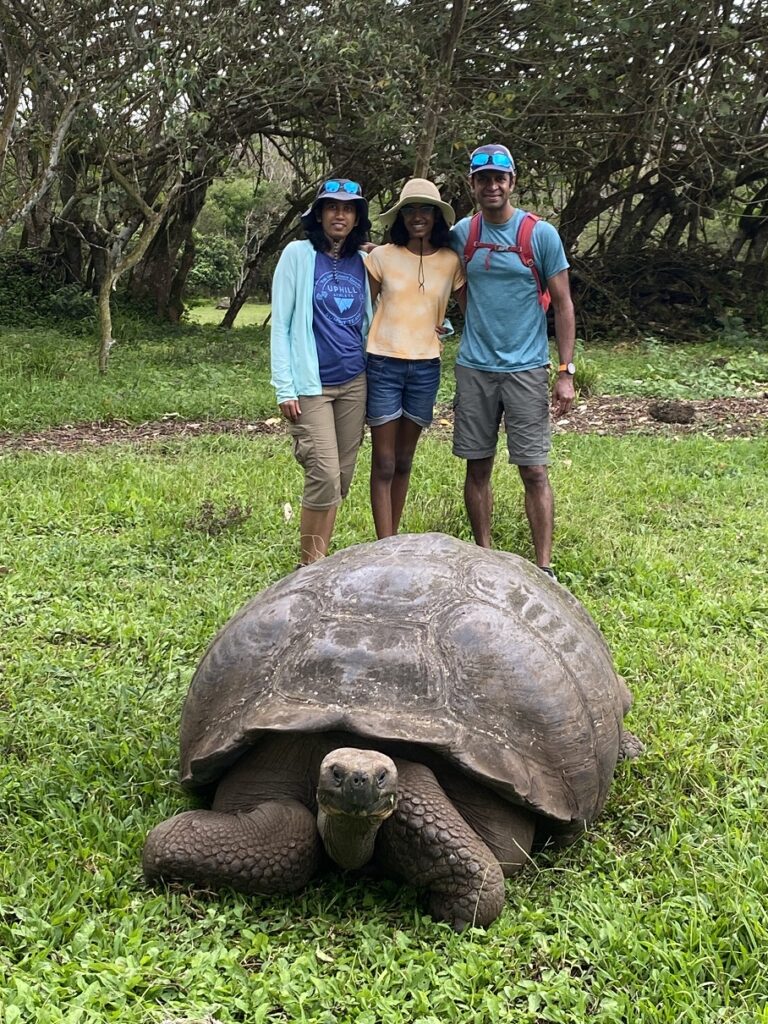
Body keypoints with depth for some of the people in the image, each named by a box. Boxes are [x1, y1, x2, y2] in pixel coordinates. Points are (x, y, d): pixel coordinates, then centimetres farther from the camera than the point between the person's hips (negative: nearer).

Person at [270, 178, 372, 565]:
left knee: (342, 477, 5)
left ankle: (319, 560, 16)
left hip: (354, 382, 5)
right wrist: (285, 388, -10)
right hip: (311, 384, -5)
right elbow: (280, 324, -4)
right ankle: (310, 567, 0)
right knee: (324, 475, -13)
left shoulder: (361, 262, 10)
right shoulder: (298, 254, -2)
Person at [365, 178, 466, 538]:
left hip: (426, 367, 3)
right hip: (384, 364, -2)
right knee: (384, 464, -2)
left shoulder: (451, 262, 3)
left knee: (404, 461, 12)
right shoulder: (381, 257, -3)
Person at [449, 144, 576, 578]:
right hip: (474, 368, 4)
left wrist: (566, 372, -8)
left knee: (534, 470, -4)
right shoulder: (462, 233, 6)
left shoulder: (541, 234, -4)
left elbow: (563, 305, -3)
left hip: (526, 368, -3)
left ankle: (544, 567, 2)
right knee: (478, 468, 8)